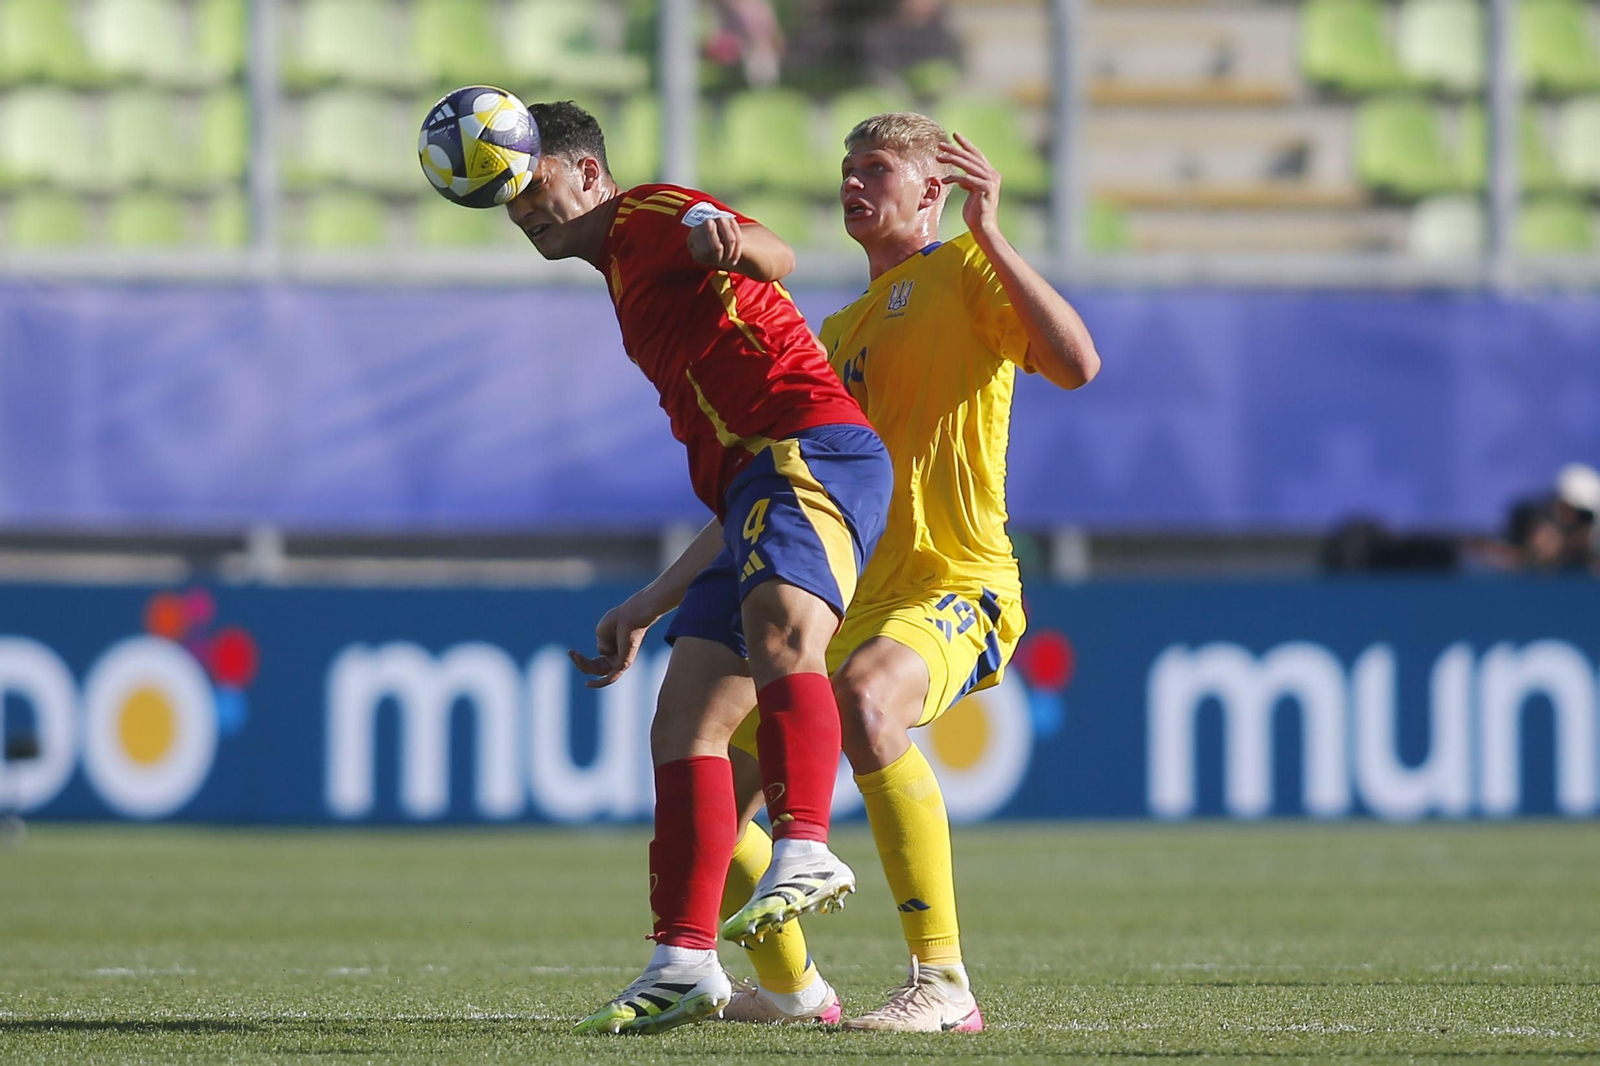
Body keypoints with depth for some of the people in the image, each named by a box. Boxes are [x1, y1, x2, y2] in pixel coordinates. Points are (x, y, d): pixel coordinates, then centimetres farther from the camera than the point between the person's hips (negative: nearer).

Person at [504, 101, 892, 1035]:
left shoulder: (651, 218, 8)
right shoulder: (632, 290, 33)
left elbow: (777, 260, -17)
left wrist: (724, 239, -40)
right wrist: (647, 608, 35)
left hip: (815, 449, -10)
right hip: (757, 483, 10)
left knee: (778, 630, -35)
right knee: (685, 724, 3)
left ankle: (806, 850, -52)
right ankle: (685, 963, 0)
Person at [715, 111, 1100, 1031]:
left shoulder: (968, 272, 1)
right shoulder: (843, 331, 24)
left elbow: (1077, 364, -18)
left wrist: (990, 234, -18)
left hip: (955, 589, -8)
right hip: (848, 605, 8)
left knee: (865, 696, -41)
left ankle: (945, 984, -41)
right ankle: (790, 988, 26)